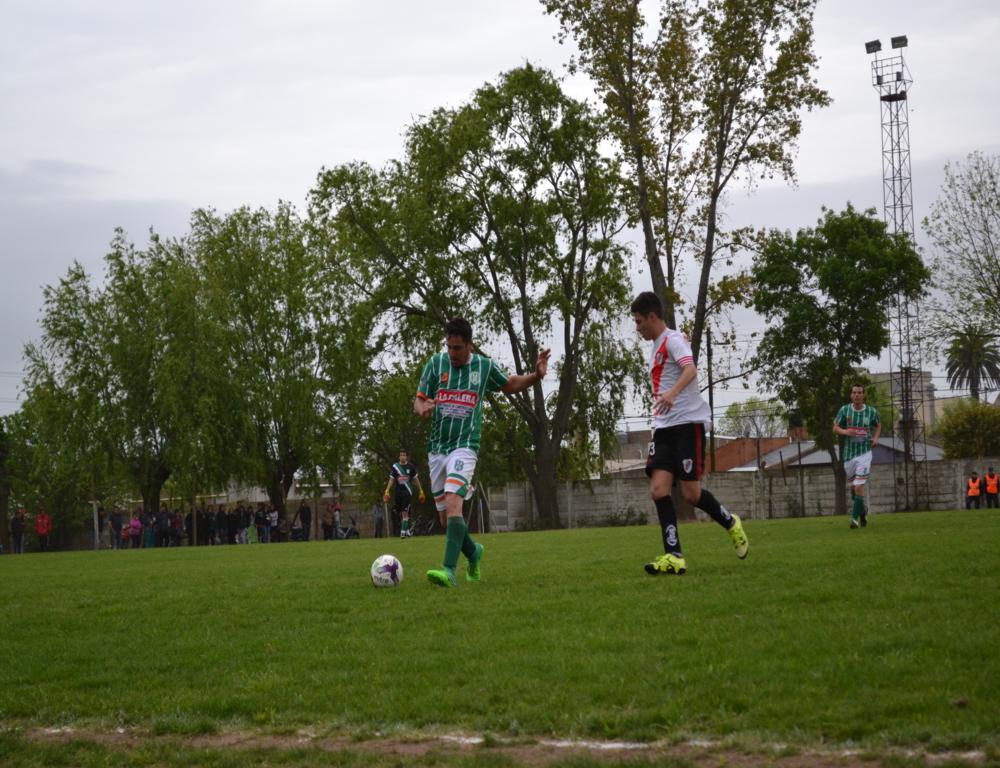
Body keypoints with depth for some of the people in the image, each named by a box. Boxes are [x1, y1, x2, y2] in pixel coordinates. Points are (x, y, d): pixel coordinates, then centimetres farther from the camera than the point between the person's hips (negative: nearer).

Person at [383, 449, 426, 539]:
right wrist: (387, 491, -3)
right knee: (399, 513, 5)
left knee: (405, 512, -11)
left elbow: (416, 479, 11)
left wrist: (421, 491, 12)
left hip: (407, 492, -2)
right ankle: (408, 528, 23)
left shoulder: (411, 467, 2)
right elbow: (391, 480, 7)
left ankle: (403, 531, -7)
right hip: (398, 492, 2)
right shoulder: (395, 467, 4)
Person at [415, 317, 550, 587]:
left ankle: (449, 570, -34)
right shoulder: (436, 363, 1)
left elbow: (511, 384, 18)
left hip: (464, 446, -3)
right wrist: (422, 409, -20)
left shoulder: (484, 366, 1)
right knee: (445, 519, 8)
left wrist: (536, 375, -1)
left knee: (453, 503, -26)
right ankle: (473, 551, 37)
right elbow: (418, 400, 4)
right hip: (436, 448, 3)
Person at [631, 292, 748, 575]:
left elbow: (690, 370, -26)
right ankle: (674, 556, -13)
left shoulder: (673, 339, -7)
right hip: (664, 428, 8)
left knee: (690, 493, -8)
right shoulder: (657, 347, 21)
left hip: (688, 423, -8)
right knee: (658, 489, -9)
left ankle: (730, 523, 20)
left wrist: (672, 393, -44)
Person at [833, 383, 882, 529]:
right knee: (853, 486, 12)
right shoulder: (844, 410, -1)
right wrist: (845, 431, -16)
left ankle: (855, 517, -11)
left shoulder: (871, 412, -1)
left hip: (864, 452, -2)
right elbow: (835, 427, 5)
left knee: (859, 485, -14)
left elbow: (878, 425, 18)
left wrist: (876, 438, 0)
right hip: (849, 453, 2)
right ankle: (862, 509, 38)